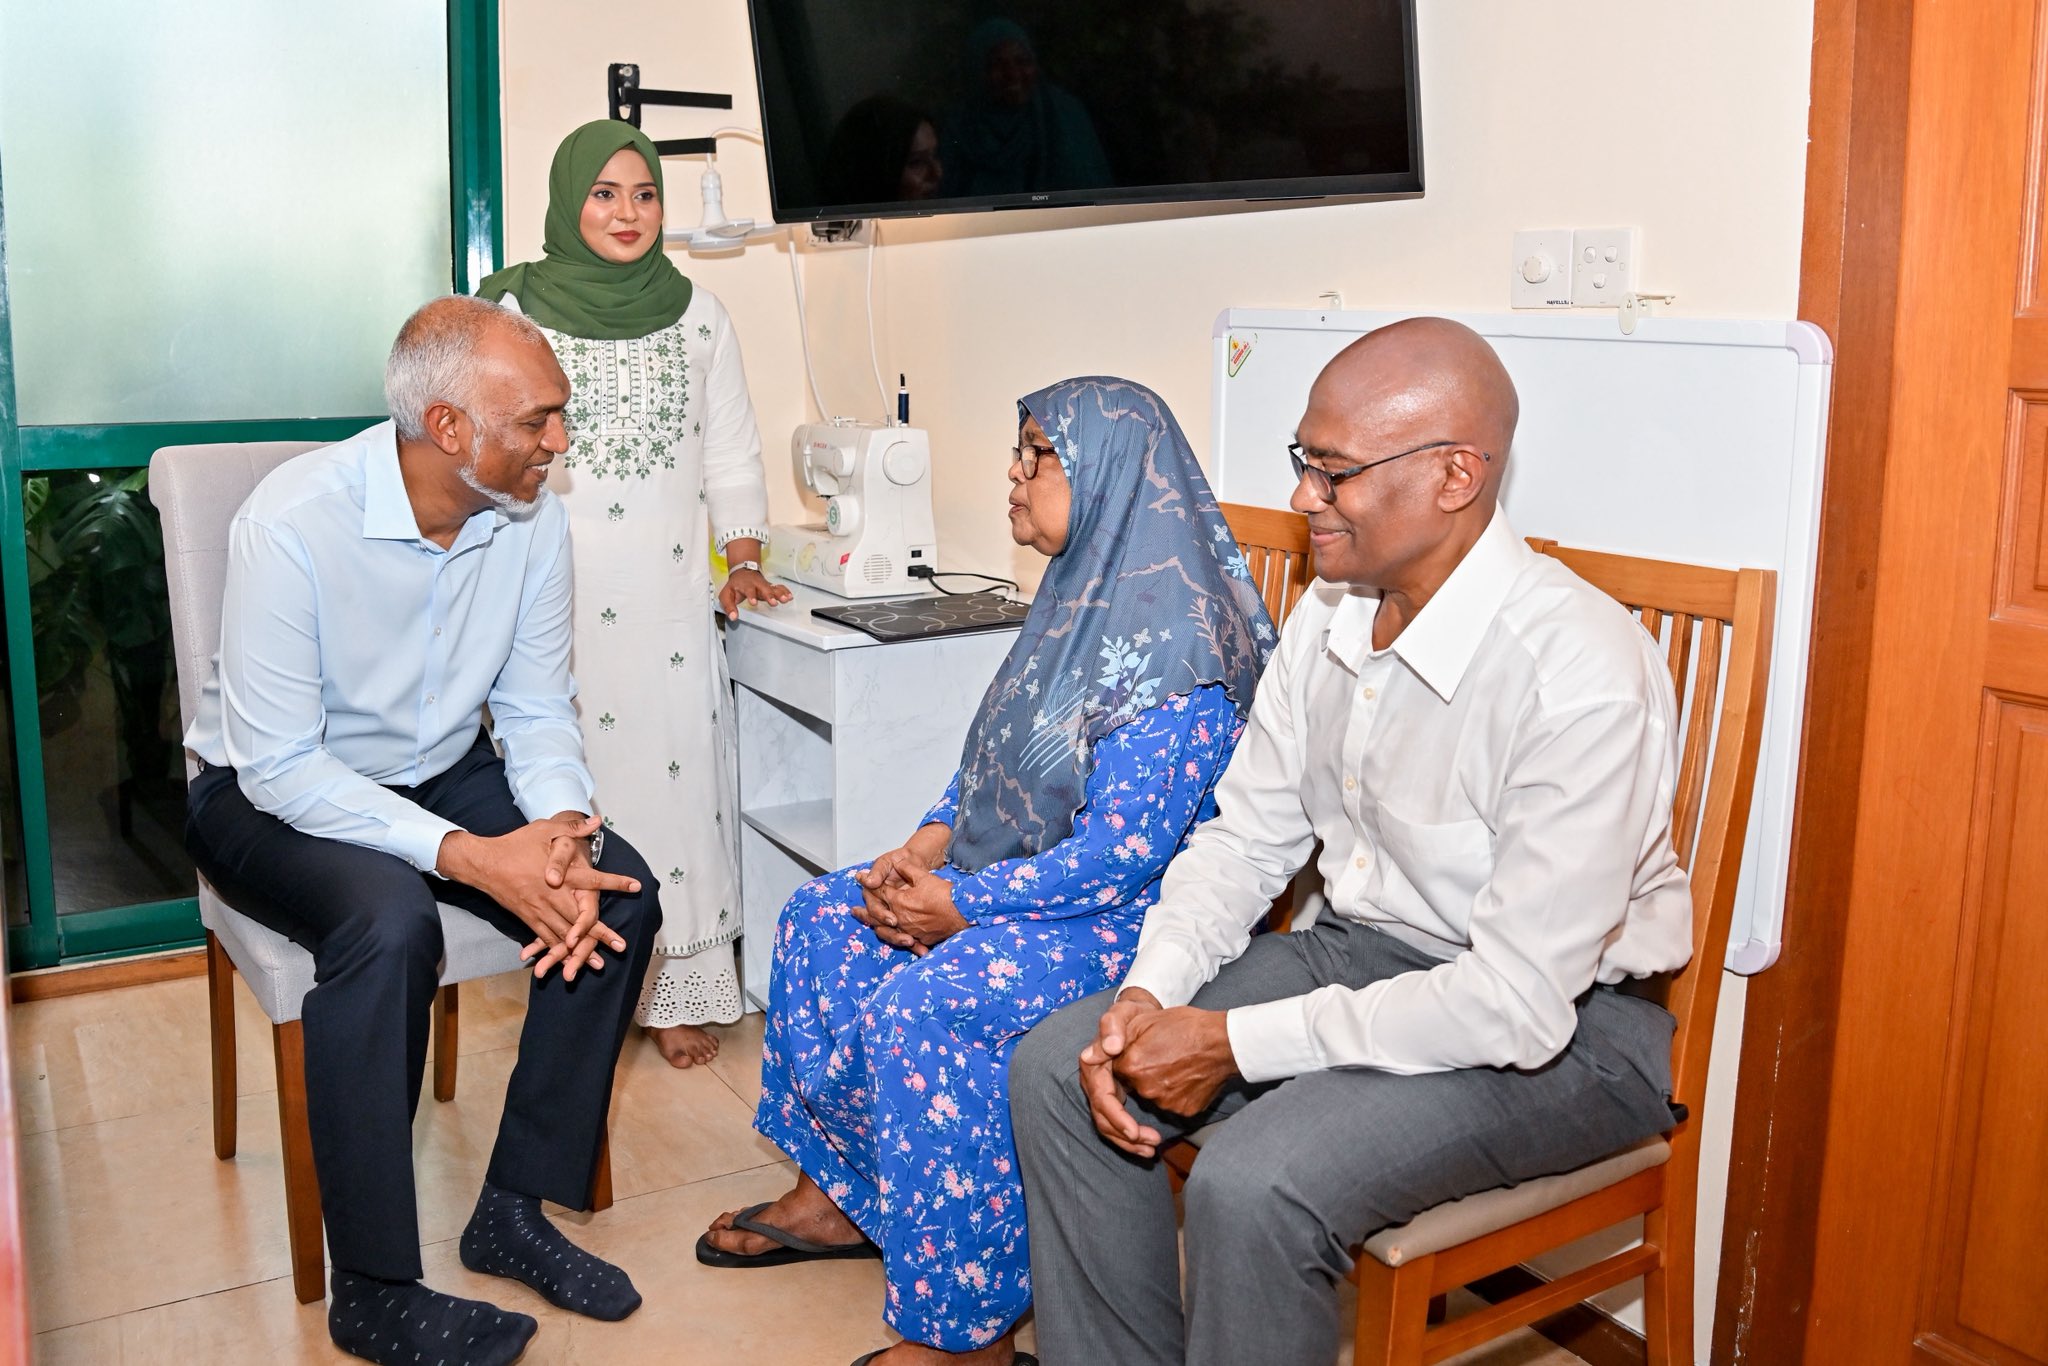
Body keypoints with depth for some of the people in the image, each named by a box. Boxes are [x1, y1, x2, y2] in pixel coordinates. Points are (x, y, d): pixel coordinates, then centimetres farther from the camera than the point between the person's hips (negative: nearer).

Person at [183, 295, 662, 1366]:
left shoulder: (531, 519, -9)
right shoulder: (295, 522, -27)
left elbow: (535, 709, -2)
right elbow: (279, 764, -26)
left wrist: (558, 828, -24)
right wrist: (470, 857, -34)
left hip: (444, 776, 6)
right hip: (273, 796, -5)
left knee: (616, 891, -18)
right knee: (390, 920, -35)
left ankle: (516, 1208, -5)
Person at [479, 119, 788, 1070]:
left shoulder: (698, 313, 10)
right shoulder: (514, 311, 3)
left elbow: (731, 448, 14)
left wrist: (744, 560, 6)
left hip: (670, 596, 2)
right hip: (558, 593, -2)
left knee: (675, 771, 0)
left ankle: (677, 992, 11)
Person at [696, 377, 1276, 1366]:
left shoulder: (1167, 641, -23)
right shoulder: (1081, 596, 9)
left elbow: (1121, 854, -26)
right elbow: (998, 749, 17)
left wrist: (962, 904, -19)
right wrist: (930, 841, 0)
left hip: (1128, 916, -10)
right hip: (1013, 873, 10)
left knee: (919, 1008, -28)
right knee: (819, 919, 5)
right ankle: (839, 1194, 18)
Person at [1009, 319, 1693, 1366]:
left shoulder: (1584, 677, -27)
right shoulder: (1328, 618, -1)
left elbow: (1518, 1004, -28)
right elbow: (1245, 838, 8)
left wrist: (1235, 1043, -23)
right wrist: (1150, 994, -10)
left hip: (1557, 1028, -8)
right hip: (1358, 951, 8)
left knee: (1253, 1186, -30)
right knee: (1056, 1071, -2)